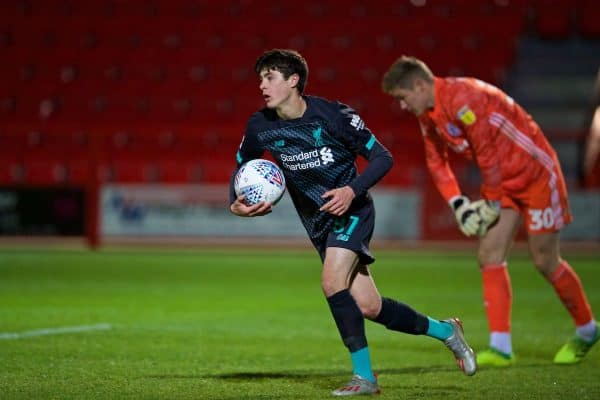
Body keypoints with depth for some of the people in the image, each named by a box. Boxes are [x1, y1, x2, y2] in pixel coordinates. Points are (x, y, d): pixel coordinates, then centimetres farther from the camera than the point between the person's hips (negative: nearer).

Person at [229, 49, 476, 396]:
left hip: (351, 210, -5)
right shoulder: (260, 127, -7)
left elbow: (382, 158, -12)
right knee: (368, 308, 1)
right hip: (318, 221, 5)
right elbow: (241, 169, 11)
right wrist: (236, 204, -9)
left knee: (332, 282, -26)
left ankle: (364, 376, -15)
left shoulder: (333, 115, -18)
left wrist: (352, 190, -26)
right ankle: (445, 331, 23)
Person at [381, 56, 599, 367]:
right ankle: (501, 347, -5)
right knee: (489, 257, -4)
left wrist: (492, 203, -15)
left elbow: (489, 154, -25)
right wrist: (457, 204, -1)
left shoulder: (463, 99, -28)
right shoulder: (428, 116, 2)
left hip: (535, 174, -9)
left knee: (545, 262, 0)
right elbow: (436, 160, 11)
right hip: (502, 181, 9)